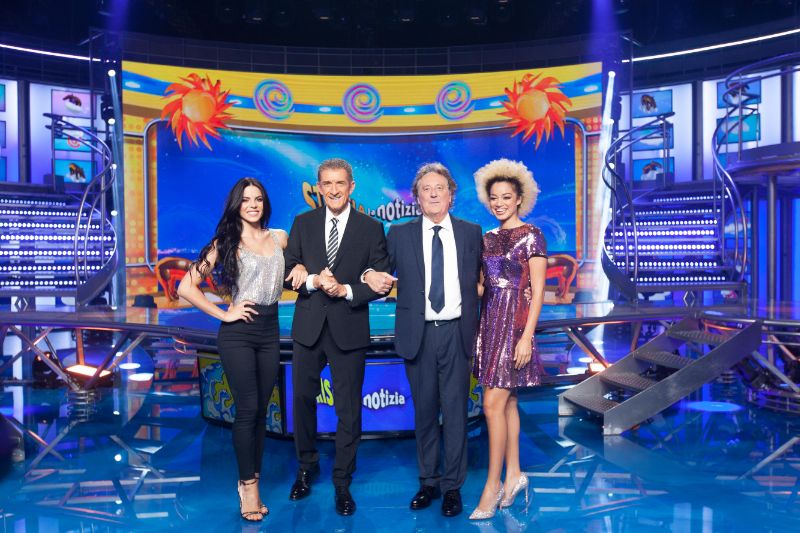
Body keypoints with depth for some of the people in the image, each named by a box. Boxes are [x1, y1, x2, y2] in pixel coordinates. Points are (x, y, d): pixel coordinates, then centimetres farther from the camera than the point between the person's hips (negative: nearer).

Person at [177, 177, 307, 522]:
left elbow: (295, 259, 26)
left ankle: (251, 482, 23)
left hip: (270, 331, 4)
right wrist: (223, 314, -9)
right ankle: (248, 487, 14)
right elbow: (186, 287, -6)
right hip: (238, 333, -4)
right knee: (247, 409, -2)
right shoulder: (226, 242, -3)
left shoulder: (280, 238, 7)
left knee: (261, 410, 9)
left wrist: (300, 267, 2)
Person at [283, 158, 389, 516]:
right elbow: (288, 271, 2)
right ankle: (306, 468, 38)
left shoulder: (371, 228, -1)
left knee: (349, 409, 6)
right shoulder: (303, 223, 5)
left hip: (349, 329, -2)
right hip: (308, 326, 3)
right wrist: (313, 281, -16)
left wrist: (347, 290, -17)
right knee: (303, 399, 15)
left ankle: (342, 483, 23)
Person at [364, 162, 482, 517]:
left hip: (456, 332, 0)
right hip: (418, 333, 1)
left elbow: (479, 280, 10)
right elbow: (380, 272, 7)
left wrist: (476, 327, 3)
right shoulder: (400, 235, 5)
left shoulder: (471, 232, 6)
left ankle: (453, 487, 17)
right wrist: (370, 275, -15)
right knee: (424, 411, 11)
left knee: (455, 411, 3)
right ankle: (428, 482, 26)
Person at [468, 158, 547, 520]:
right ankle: (514, 474, 24)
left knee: (493, 405, -8)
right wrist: (479, 325, 6)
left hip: (514, 325, -7)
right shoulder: (488, 239, 12)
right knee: (506, 402, 13)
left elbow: (537, 292, -10)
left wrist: (526, 337, -16)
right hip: (489, 322, 7)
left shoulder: (531, 236, -6)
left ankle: (493, 484, 4)